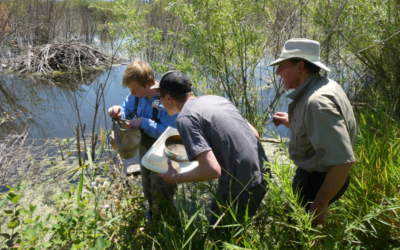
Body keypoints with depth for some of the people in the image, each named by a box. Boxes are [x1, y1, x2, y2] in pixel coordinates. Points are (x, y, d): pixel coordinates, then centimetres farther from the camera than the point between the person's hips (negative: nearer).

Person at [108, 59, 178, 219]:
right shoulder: (137, 95, -12)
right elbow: (127, 109, 4)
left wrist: (144, 122, -37)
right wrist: (118, 112, -20)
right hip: (145, 148, 8)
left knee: (160, 188, 7)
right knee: (147, 183, 28)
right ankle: (152, 211, 55)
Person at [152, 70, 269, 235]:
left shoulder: (185, 118, -15)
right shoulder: (216, 98, 9)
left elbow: (212, 170, -23)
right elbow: (254, 133, 14)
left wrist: (176, 179, -7)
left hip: (241, 188, -8)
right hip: (262, 171, 8)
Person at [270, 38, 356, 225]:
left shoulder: (318, 102, -31)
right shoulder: (322, 85, 2)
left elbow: (343, 161, -35)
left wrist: (320, 203, -26)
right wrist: (292, 123, 12)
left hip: (318, 181, -10)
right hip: (313, 174, 10)